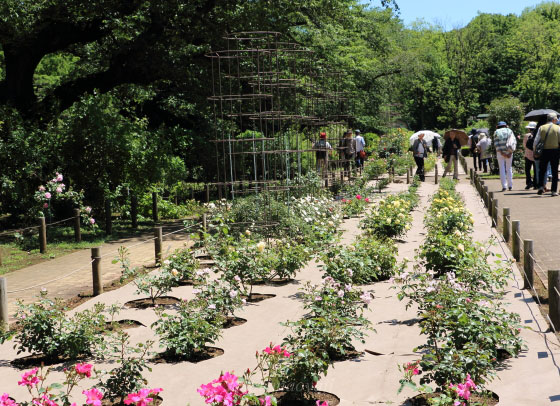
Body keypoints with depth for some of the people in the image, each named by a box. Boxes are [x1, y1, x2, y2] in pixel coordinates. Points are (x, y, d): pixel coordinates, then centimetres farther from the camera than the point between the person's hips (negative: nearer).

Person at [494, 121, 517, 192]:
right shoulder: (510, 131, 10)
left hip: (500, 152, -1)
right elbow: (514, 142, -1)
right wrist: (511, 152, -8)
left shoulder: (496, 132, 6)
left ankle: (504, 186, -6)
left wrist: (501, 153, -10)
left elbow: (496, 143, -5)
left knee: (502, 169, 1)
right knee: (509, 168, 11)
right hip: (508, 151, 1)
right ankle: (510, 186, 9)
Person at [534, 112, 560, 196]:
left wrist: (534, 151, 7)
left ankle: (541, 186, -2)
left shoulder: (541, 128, 2)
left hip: (544, 151, 1)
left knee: (542, 170, 14)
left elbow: (536, 140, -1)